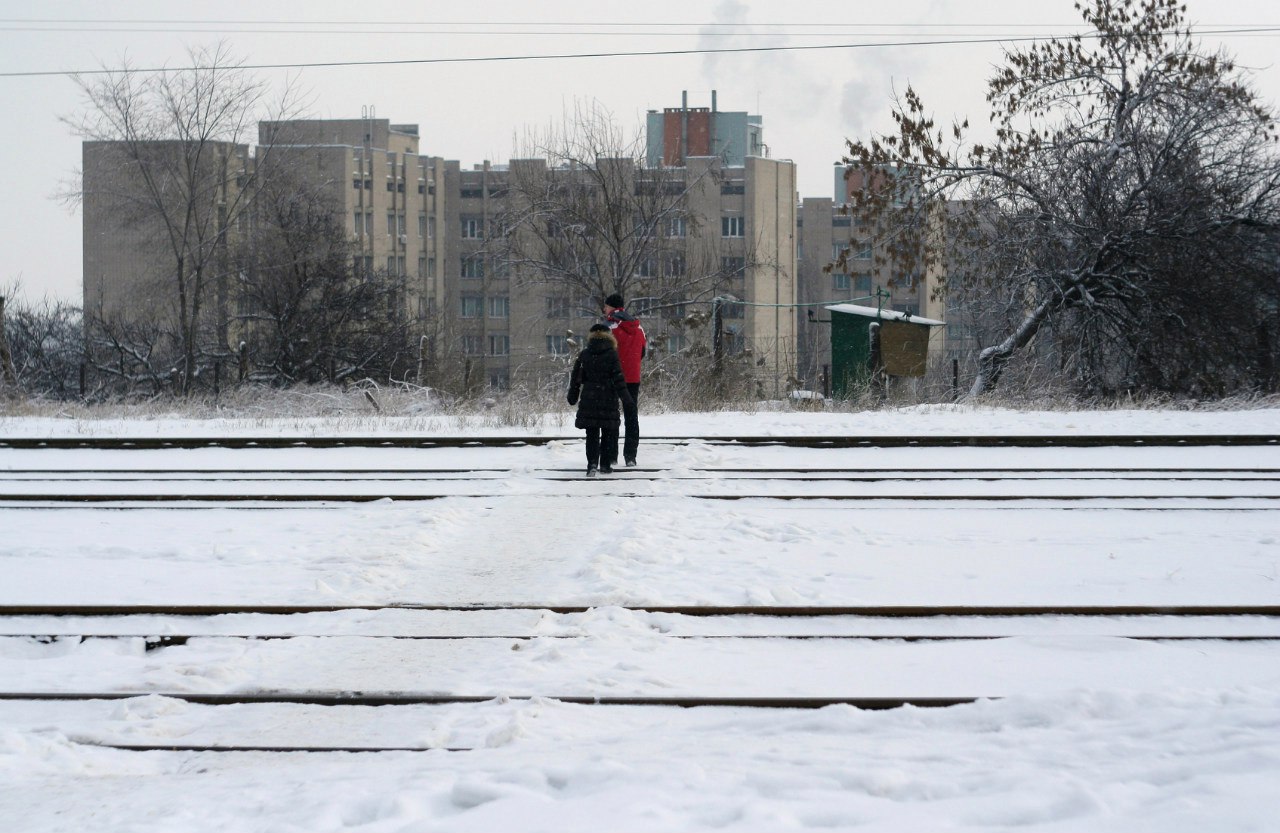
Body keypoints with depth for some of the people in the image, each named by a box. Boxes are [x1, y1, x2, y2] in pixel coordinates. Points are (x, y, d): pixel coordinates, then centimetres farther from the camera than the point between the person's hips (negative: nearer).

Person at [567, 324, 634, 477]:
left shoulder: (584, 354, 2)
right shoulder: (611, 354, -5)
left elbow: (576, 377, 7)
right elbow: (618, 379, -9)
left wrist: (573, 396, 21)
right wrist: (626, 399, -6)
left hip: (589, 399, 2)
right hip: (608, 399, -2)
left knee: (592, 434, 4)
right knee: (608, 433, 9)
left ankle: (592, 464, -10)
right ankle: (605, 465, 10)